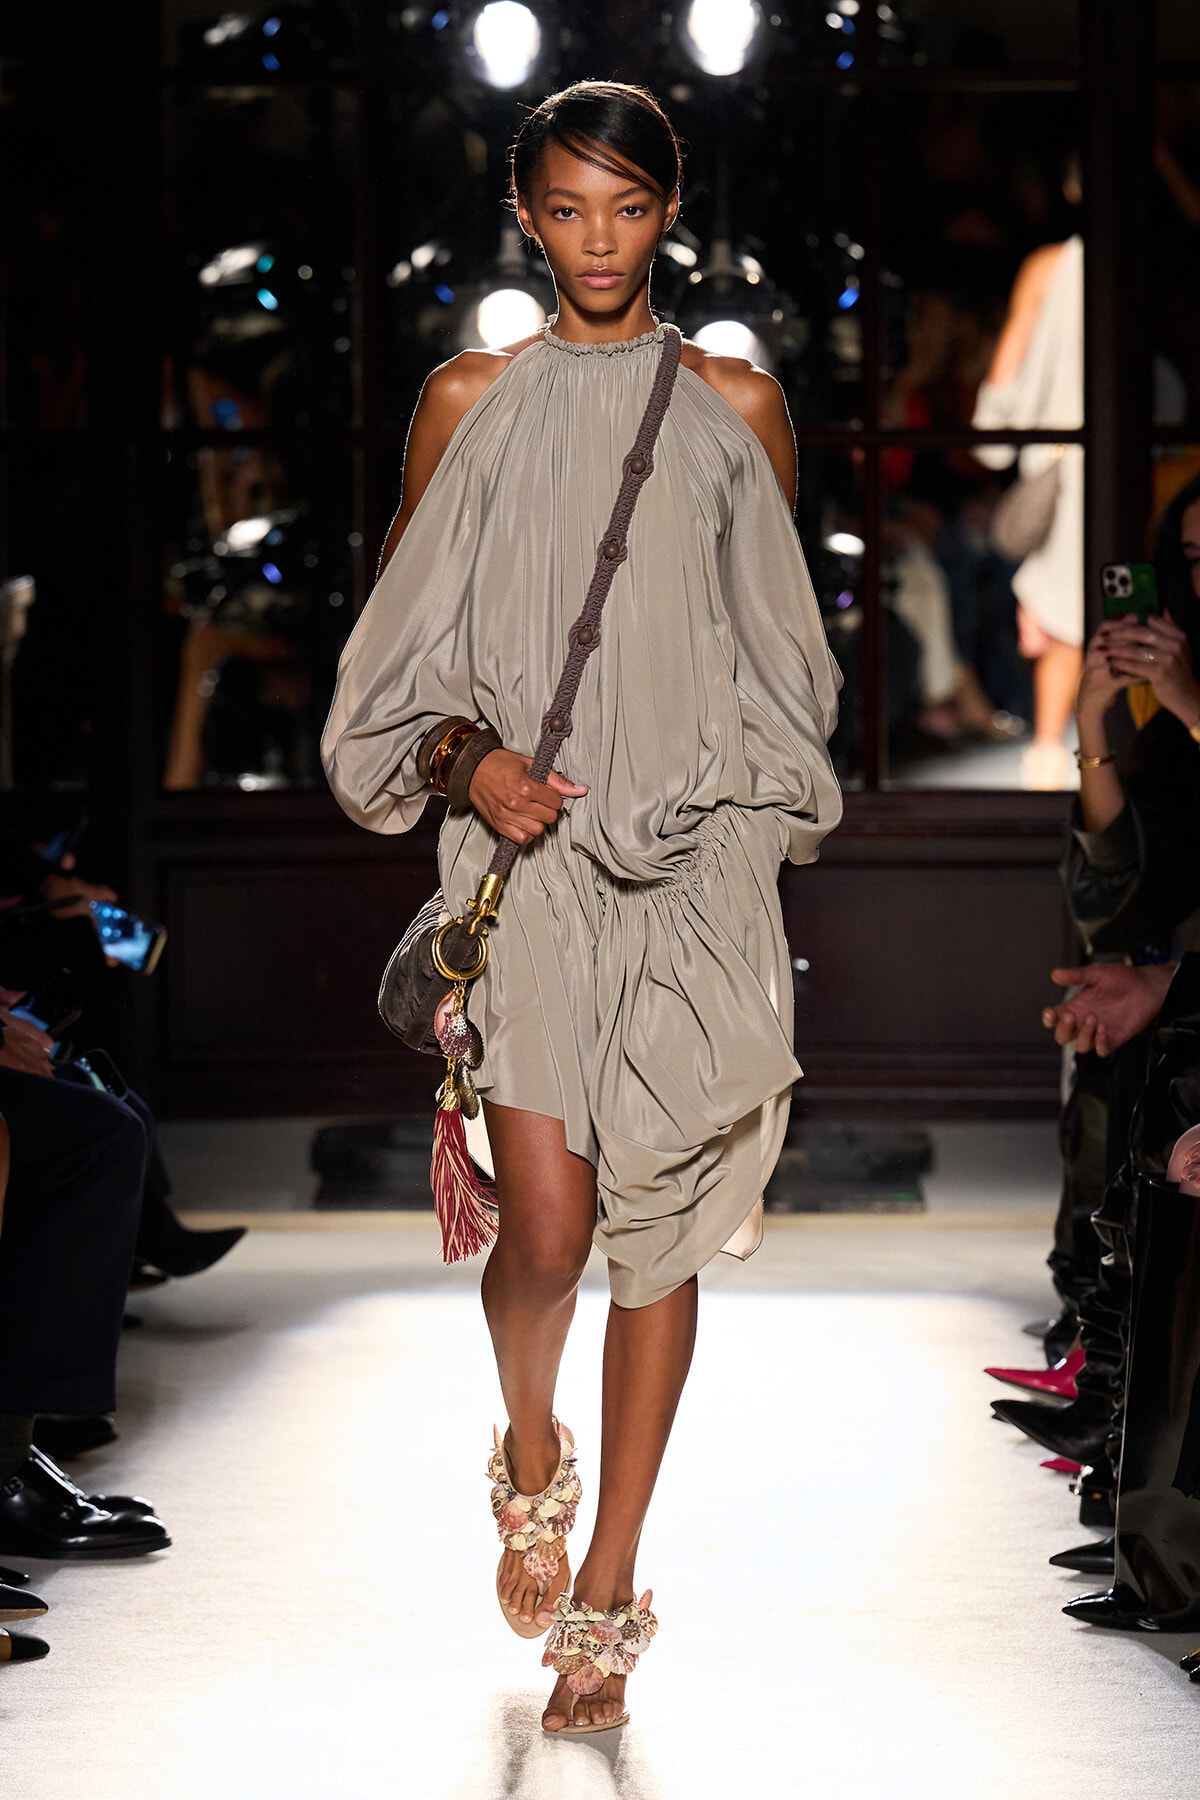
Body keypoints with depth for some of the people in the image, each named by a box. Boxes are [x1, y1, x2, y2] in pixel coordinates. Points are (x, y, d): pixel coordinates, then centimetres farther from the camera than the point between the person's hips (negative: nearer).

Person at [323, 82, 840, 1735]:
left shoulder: (736, 404, 7)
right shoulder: (471, 401, 5)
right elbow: (403, 638, 10)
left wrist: (764, 822, 10)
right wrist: (470, 759, -7)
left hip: (696, 855, 1)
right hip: (525, 846, -1)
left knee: (661, 1227, 1)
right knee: (549, 1225, -9)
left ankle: (606, 1587, 12)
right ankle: (530, 1457, 24)